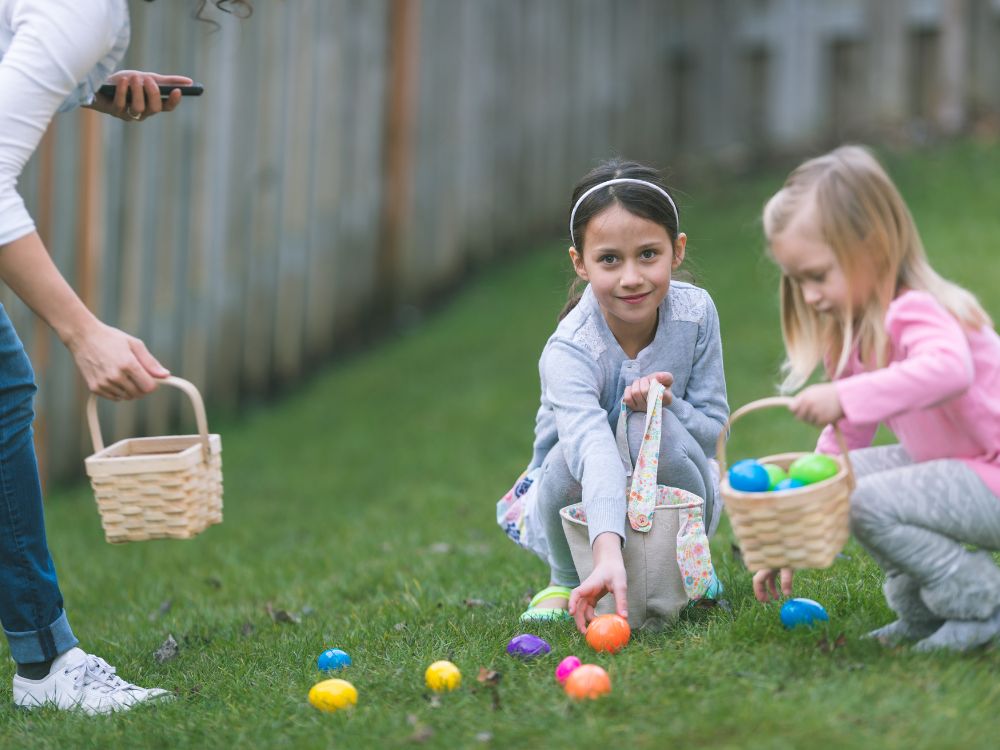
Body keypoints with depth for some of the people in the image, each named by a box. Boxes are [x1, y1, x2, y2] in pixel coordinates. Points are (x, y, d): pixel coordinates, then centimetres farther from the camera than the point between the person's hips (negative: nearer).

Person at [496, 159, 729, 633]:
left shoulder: (695, 312, -18)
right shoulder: (568, 351, -30)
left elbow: (714, 432, -9)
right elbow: (595, 448, -48)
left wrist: (668, 405, -32)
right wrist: (608, 555, -63)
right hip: (582, 502, -1)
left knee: (653, 431, -31)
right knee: (576, 453, -35)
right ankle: (566, 580, -2)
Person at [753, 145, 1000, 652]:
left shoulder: (914, 313, -20)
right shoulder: (856, 334, 10)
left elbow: (949, 368, -45)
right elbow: (840, 444, 14)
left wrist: (846, 397, -49)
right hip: (959, 468, 10)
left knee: (870, 502, -22)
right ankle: (921, 613, 8)